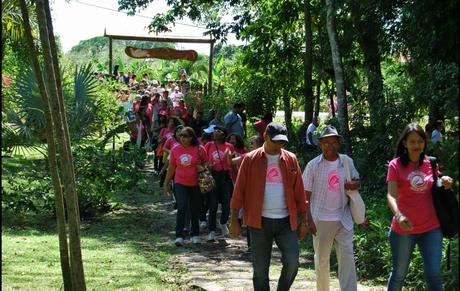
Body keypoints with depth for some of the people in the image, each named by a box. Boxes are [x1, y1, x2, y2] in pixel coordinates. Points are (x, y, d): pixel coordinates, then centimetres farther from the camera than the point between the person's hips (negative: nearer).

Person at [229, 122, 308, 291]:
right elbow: (239, 191, 0)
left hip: (286, 221, 2)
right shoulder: (250, 159, -1)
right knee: (260, 268, 4)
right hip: (260, 222, -1)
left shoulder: (291, 159, 6)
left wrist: (303, 221, 6)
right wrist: (234, 221, -3)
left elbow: (299, 192, 8)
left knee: (292, 261, -10)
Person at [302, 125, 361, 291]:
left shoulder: (347, 161, 3)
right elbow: (306, 195, -3)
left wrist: (354, 184, -7)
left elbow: (357, 180, 18)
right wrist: (309, 220, -10)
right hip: (321, 220, -1)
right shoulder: (313, 165, -4)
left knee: (347, 259, -3)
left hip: (344, 220, 1)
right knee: (321, 260, 12)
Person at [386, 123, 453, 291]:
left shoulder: (431, 164, 6)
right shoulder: (396, 165, -5)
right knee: (399, 274, 8)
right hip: (404, 229, -3)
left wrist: (446, 184, -4)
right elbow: (391, 195, -16)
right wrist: (398, 215, -35)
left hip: (431, 228, 3)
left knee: (434, 274, -1)